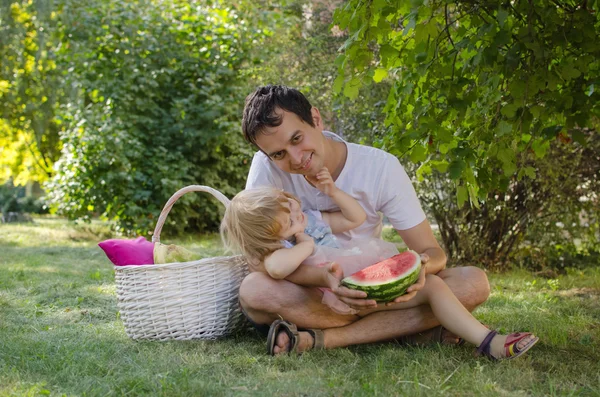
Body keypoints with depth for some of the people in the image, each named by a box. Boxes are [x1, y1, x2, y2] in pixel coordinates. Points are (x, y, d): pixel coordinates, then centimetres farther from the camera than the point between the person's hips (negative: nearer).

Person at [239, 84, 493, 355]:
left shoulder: (381, 167, -13)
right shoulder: (267, 168, -15)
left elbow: (433, 253, -10)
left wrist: (420, 266, -36)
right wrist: (326, 277, -40)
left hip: (368, 290, 1)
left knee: (473, 282, -21)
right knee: (253, 289, -35)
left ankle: (322, 338, -25)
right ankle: (408, 330, -24)